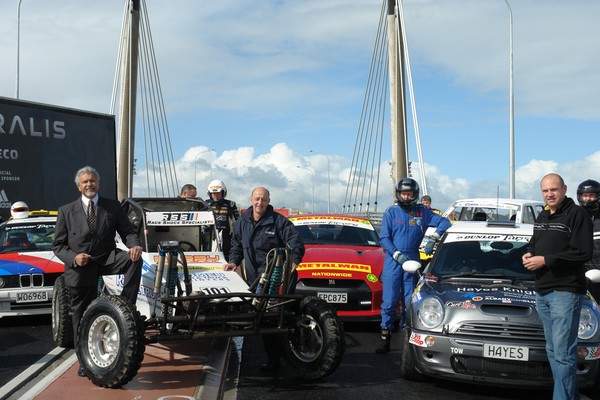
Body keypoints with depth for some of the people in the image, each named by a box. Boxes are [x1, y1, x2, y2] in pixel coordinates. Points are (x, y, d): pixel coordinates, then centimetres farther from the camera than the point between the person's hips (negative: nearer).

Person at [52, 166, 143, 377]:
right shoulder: (66, 211, 4)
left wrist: (135, 245, -22)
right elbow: (58, 245, 4)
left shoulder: (113, 207, 6)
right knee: (82, 316, 4)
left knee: (134, 260, -28)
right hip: (80, 268, 0)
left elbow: (128, 231, 1)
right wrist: (74, 257, -17)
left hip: (106, 259, 1)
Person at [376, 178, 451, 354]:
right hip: (392, 260, -2)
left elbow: (444, 222, 8)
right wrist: (397, 255, -11)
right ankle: (385, 337, 2)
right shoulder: (391, 212, 4)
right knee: (389, 301, -5)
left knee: (410, 302, 5)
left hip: (412, 260, 2)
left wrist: (433, 238, -8)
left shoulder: (422, 211, 8)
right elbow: (384, 238, 1)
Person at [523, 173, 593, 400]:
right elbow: (534, 243, 29)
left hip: (565, 291, -8)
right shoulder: (542, 217, 17)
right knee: (552, 350, 12)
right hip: (542, 291, 9)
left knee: (563, 353, -10)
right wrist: (529, 254, 5)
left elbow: (583, 253, -17)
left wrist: (545, 260, -17)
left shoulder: (577, 214, -10)